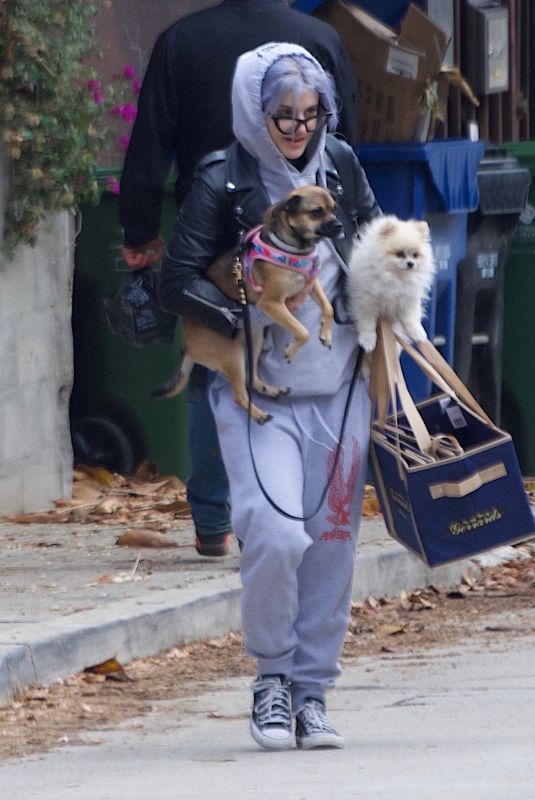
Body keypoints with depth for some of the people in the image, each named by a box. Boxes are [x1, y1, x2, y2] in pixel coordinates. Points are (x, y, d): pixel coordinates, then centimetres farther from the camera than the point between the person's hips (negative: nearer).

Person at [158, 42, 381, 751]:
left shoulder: (340, 166, 7)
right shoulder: (222, 182, -6)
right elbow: (179, 281, -9)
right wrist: (247, 318, -19)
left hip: (339, 388, 4)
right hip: (259, 390, -4)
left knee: (332, 541, 4)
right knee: (274, 534, -18)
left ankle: (312, 691, 16)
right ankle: (271, 676, 4)